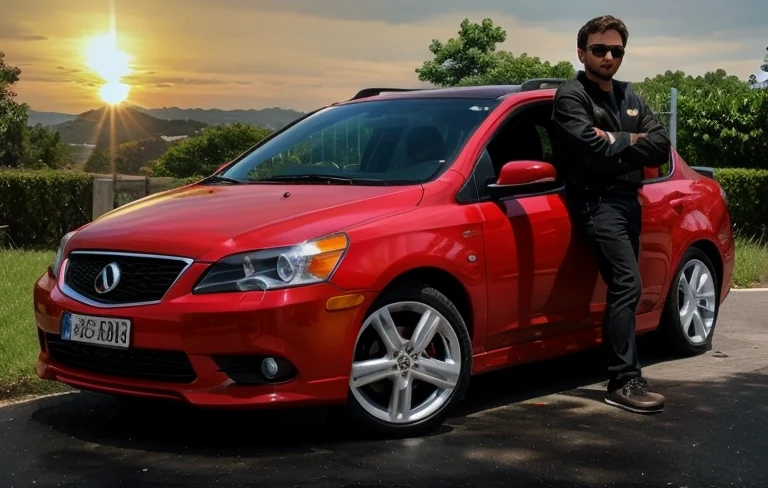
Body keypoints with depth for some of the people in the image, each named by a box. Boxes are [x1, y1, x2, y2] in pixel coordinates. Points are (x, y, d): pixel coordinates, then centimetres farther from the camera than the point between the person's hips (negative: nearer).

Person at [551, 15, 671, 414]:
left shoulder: (628, 96, 18)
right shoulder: (571, 96, -5)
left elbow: (661, 147, 5)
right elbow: (595, 151, -20)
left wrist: (616, 142, -9)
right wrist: (632, 141, -3)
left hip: (628, 199, 8)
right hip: (597, 200, -8)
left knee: (622, 287, 9)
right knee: (627, 284, -18)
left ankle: (622, 373, 15)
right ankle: (624, 382, -17)